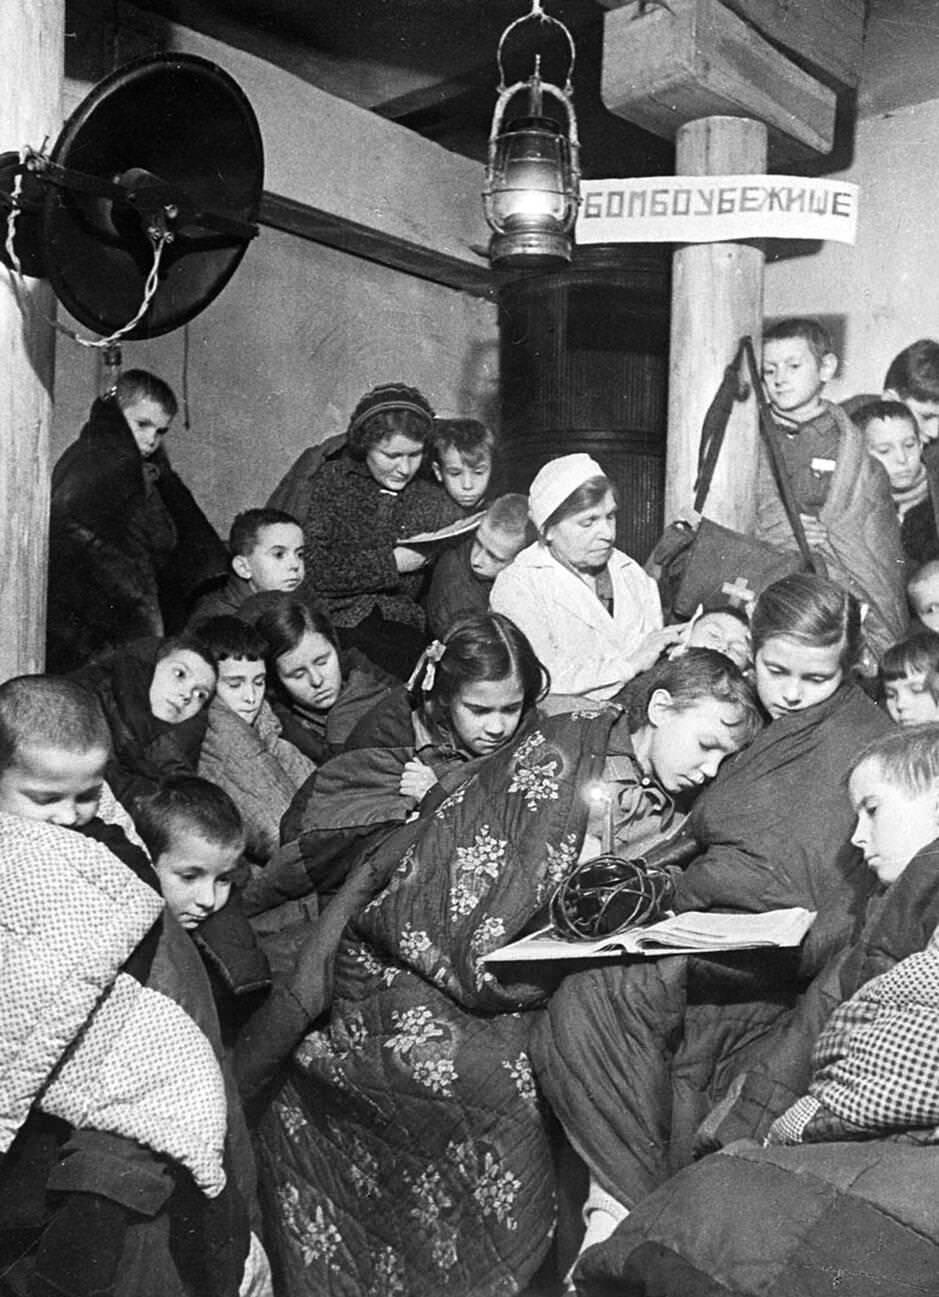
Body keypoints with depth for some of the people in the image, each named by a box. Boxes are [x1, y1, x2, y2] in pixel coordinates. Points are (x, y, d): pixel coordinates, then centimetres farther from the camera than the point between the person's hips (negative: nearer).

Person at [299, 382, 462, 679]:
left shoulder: (433, 502, 15)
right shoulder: (330, 481, 6)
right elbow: (310, 570, -7)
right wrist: (389, 562, -9)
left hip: (399, 624, 2)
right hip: (333, 620, -2)